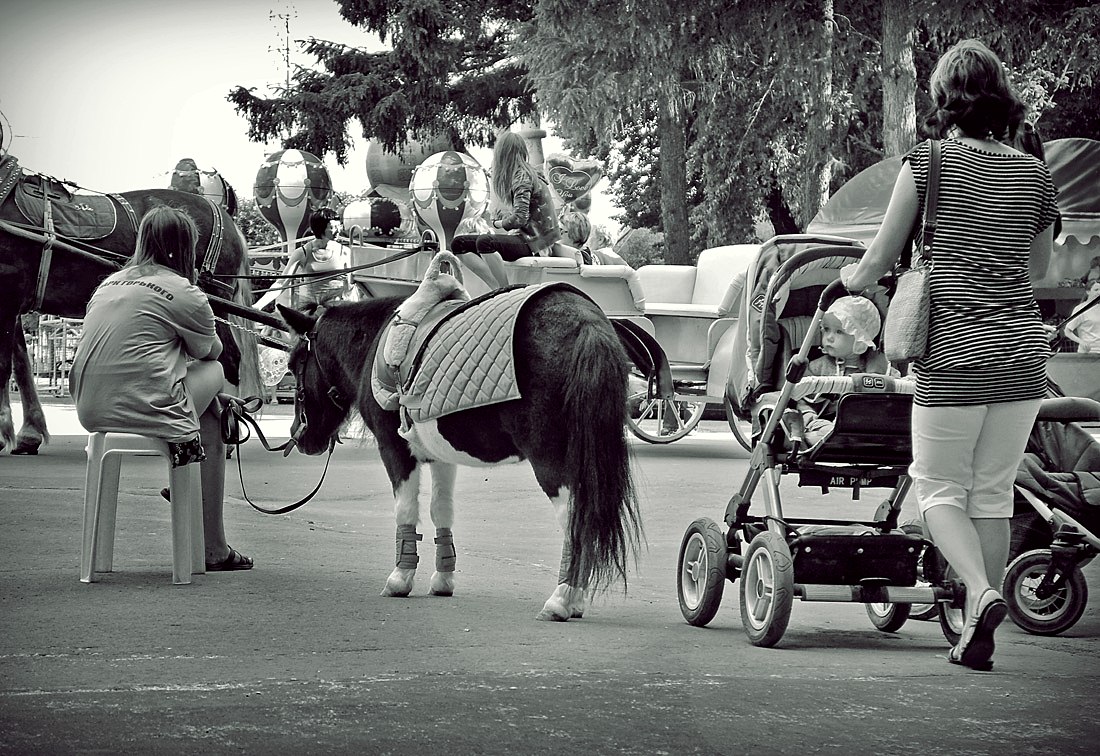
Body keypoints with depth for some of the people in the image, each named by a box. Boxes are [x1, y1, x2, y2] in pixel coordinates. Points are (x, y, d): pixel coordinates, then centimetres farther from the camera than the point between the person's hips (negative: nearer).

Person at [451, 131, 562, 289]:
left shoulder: (522, 177, -12)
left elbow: (520, 219, -22)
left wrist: (497, 223, -5)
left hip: (534, 243, -10)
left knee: (484, 242, -36)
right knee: (459, 244, 0)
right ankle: (497, 288, -13)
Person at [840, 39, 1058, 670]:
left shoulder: (928, 162, -3)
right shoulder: (1035, 174, 8)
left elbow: (879, 260, 3)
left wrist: (854, 278, 25)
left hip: (956, 351, -4)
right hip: (1024, 350, 4)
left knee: (939, 489, 7)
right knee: (994, 494, 12)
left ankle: (983, 593, -17)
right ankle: (977, 633, 12)